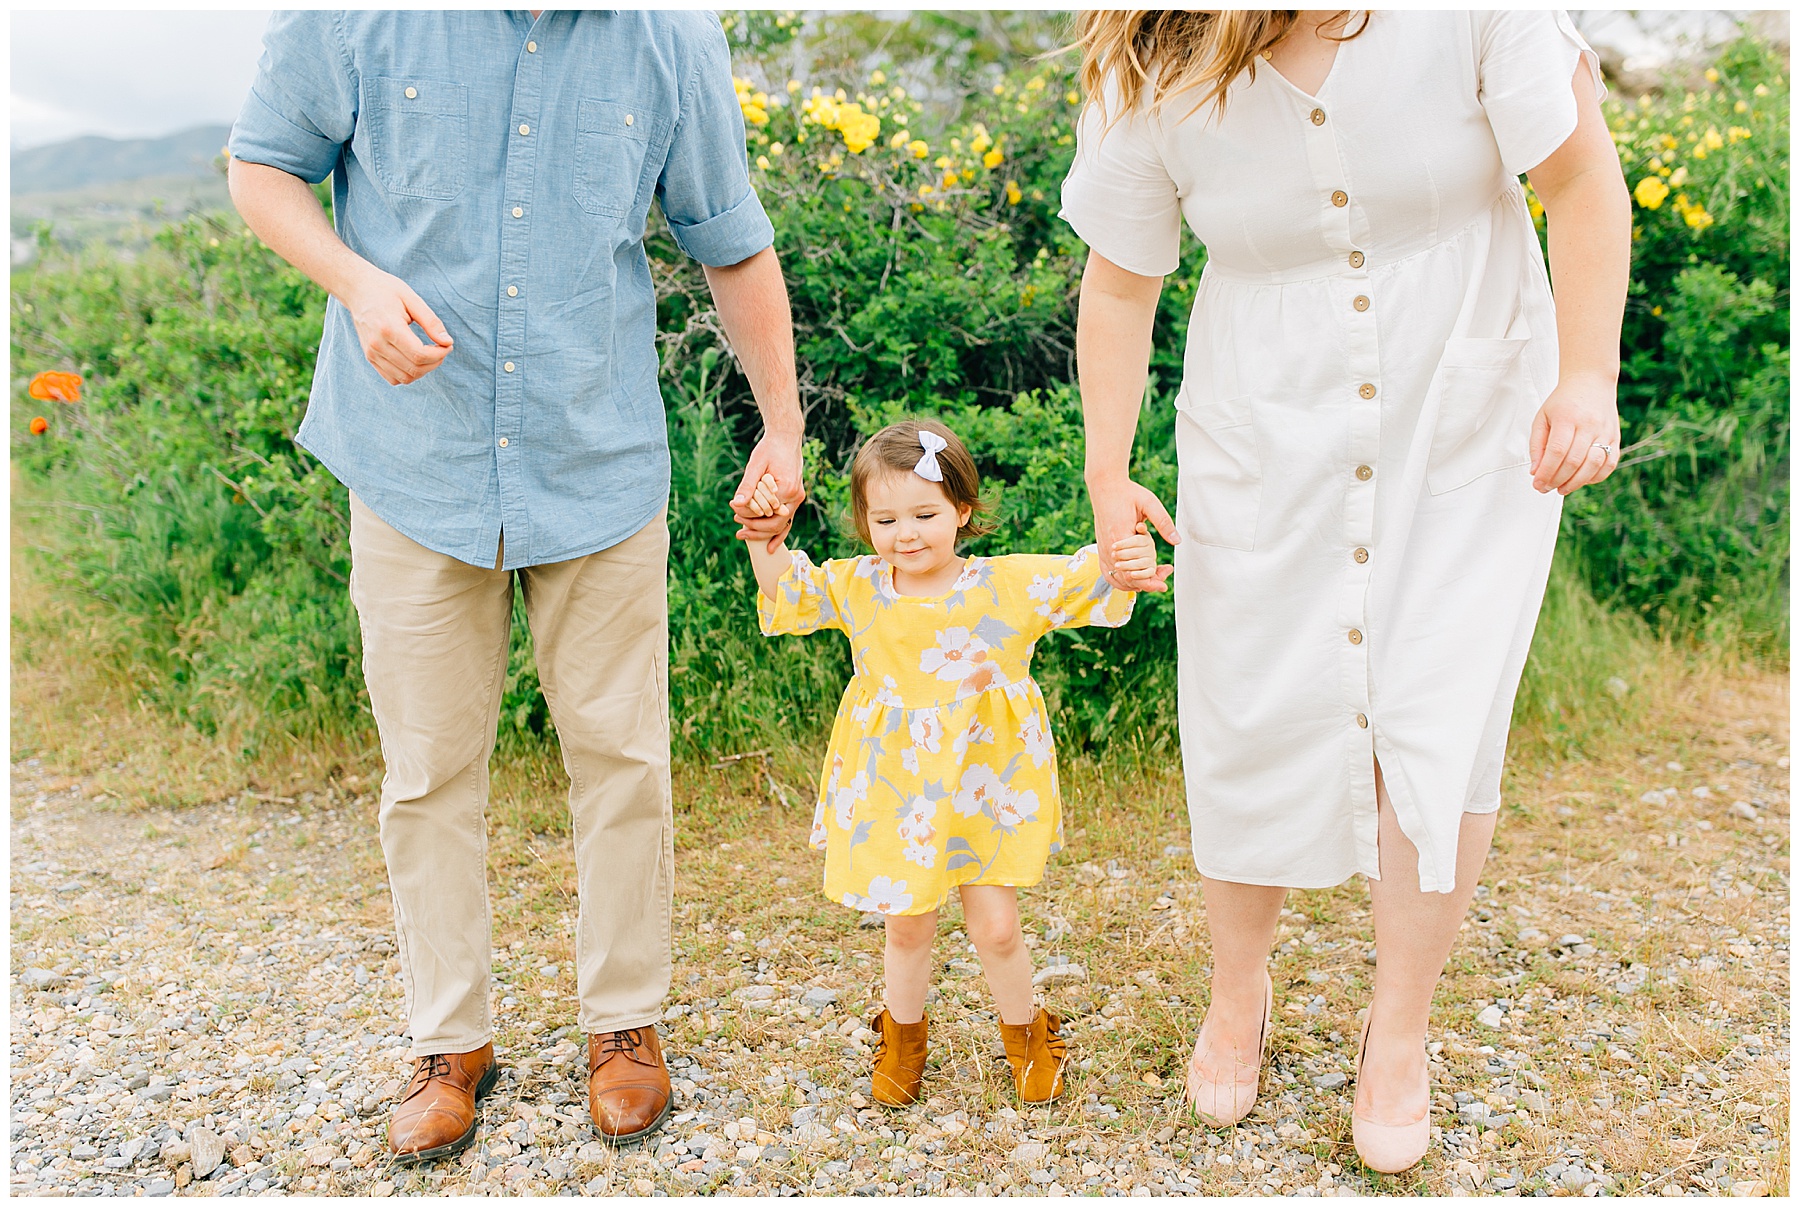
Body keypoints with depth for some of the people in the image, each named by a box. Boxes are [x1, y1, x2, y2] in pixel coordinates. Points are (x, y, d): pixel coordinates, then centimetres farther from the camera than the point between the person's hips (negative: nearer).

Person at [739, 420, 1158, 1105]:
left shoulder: (1010, 585, -10)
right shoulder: (855, 588, -3)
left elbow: (1088, 584, -10)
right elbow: (784, 593, 6)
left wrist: (1126, 563, -32)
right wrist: (764, 537, -10)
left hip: (985, 791, -1)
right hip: (895, 794, 2)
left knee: (996, 927, 4)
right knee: (907, 925, 13)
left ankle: (1025, 1034, 33)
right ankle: (902, 1037, 40)